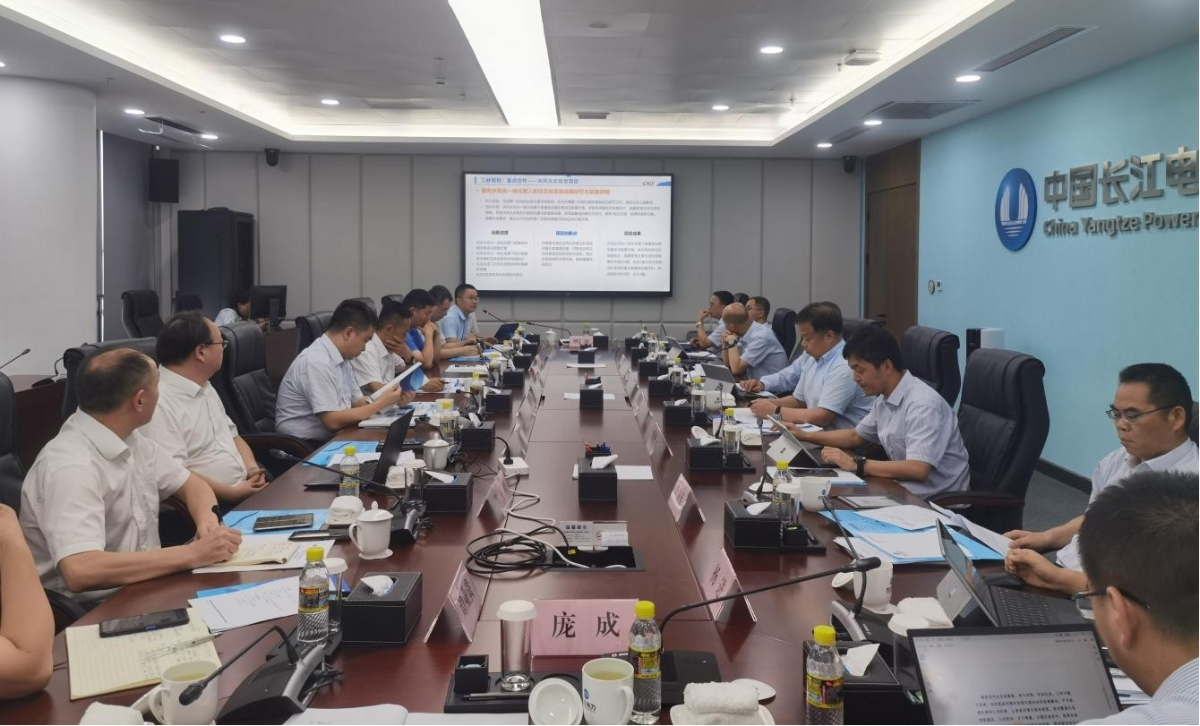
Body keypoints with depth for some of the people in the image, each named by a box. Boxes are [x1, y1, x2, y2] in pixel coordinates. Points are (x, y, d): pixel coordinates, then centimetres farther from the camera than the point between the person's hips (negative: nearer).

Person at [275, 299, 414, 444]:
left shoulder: (340, 359, 8)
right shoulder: (317, 362, -21)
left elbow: (357, 402, 15)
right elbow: (333, 421, -24)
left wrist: (391, 400, -3)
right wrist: (381, 403, -16)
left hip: (329, 439, 9)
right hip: (305, 446, -8)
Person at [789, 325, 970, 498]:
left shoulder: (923, 404, -23)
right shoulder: (884, 398, 4)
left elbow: (918, 470, -32)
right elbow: (856, 436, 22)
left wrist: (857, 465, -27)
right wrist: (804, 435, 13)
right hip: (905, 489, 7)